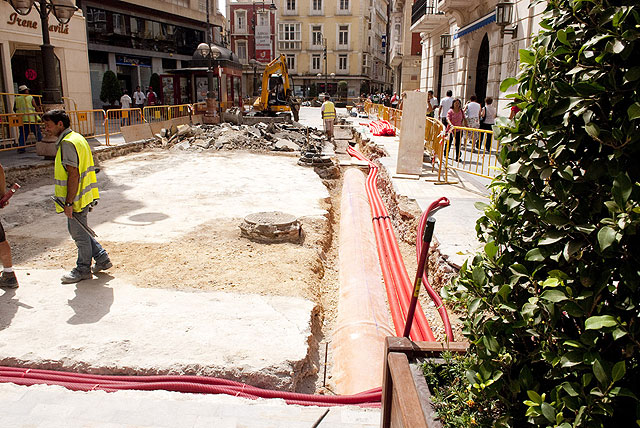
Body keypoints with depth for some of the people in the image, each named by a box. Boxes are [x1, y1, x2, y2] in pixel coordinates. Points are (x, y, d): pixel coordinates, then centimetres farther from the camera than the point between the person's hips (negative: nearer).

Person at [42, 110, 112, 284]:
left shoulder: (67, 143, -19)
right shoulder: (77, 138, 12)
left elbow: (73, 175, -25)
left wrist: (68, 203, -22)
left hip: (76, 198, -10)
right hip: (84, 196, 10)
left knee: (79, 234, 5)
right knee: (77, 230, 21)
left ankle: (83, 269, 20)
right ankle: (102, 259, 26)